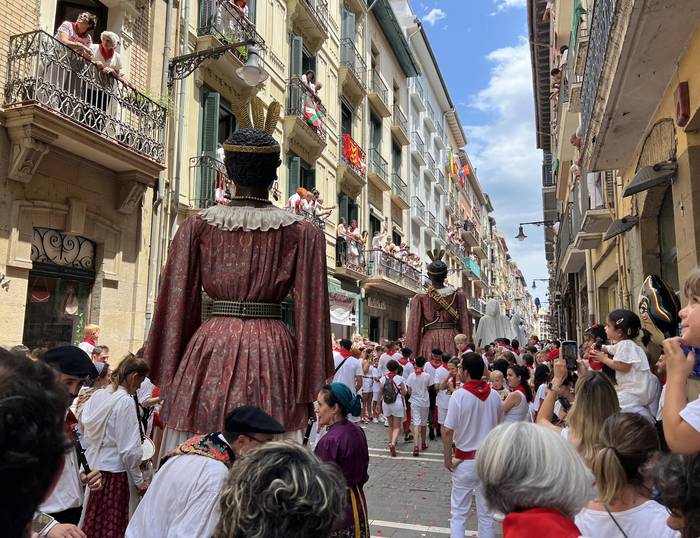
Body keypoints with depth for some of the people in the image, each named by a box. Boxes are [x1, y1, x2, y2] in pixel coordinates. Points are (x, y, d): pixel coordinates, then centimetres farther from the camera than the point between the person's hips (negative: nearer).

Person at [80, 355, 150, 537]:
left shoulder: (97, 395, 1)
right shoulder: (126, 401, -19)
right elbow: (129, 448, -17)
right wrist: (139, 480, -7)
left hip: (94, 465, 7)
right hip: (114, 470, -7)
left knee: (93, 521, 20)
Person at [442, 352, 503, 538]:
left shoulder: (459, 395, -17)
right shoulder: (494, 395, -3)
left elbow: (447, 431, -17)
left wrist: (447, 459, -7)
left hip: (465, 460, -4)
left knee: (459, 512, 10)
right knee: (486, 512, 16)